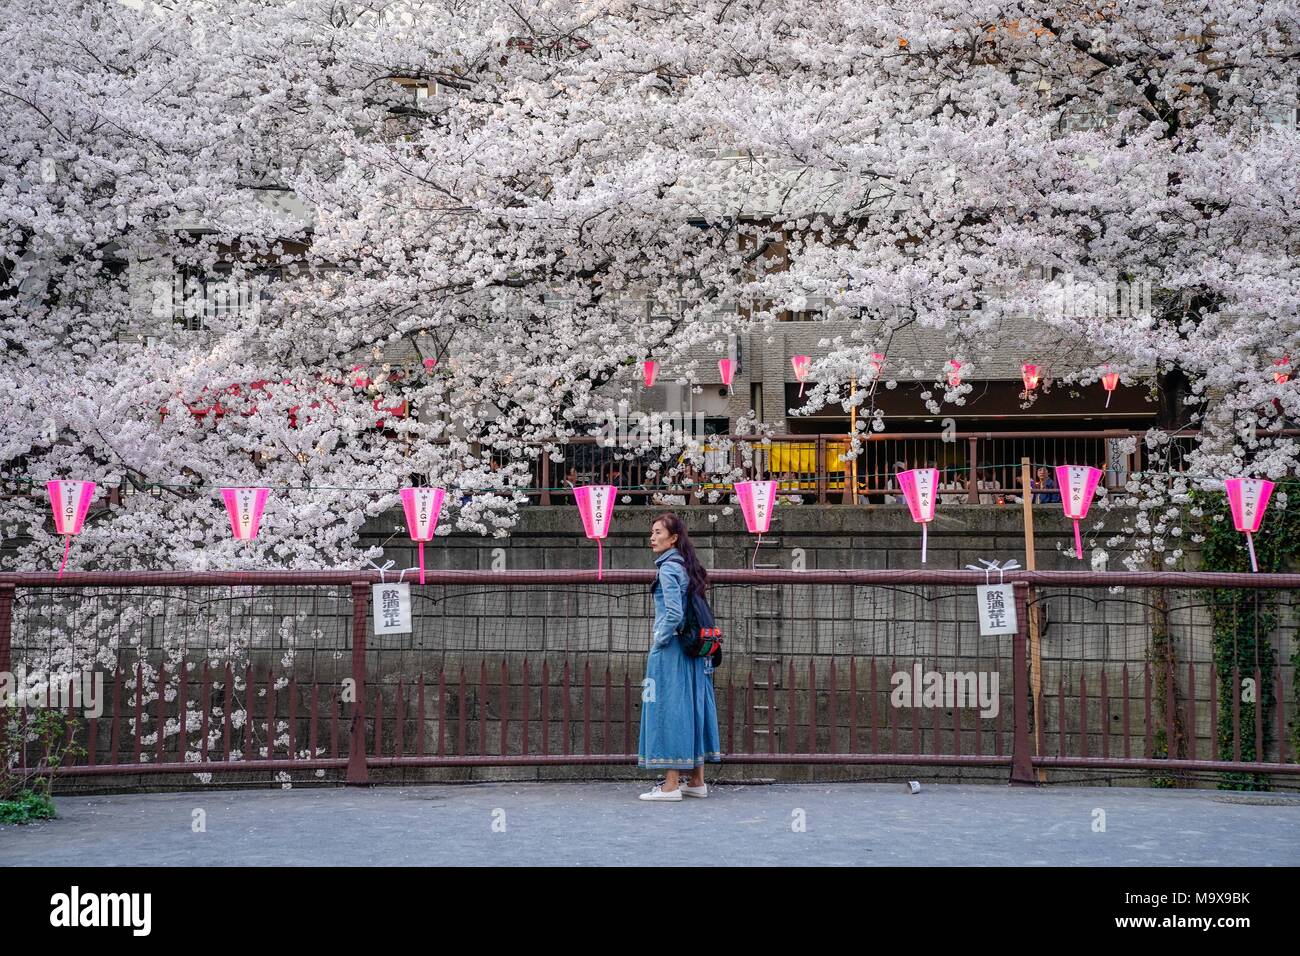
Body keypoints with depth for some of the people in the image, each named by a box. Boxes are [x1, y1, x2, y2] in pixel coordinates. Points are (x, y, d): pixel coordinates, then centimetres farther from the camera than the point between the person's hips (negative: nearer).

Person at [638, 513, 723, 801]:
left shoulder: (668, 569, -14)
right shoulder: (687, 566, 13)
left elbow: (674, 613, -22)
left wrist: (659, 639, -9)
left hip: (670, 650, -9)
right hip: (692, 649, 9)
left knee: (669, 708, -6)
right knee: (692, 706, 11)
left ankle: (671, 785, -4)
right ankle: (697, 781, 15)